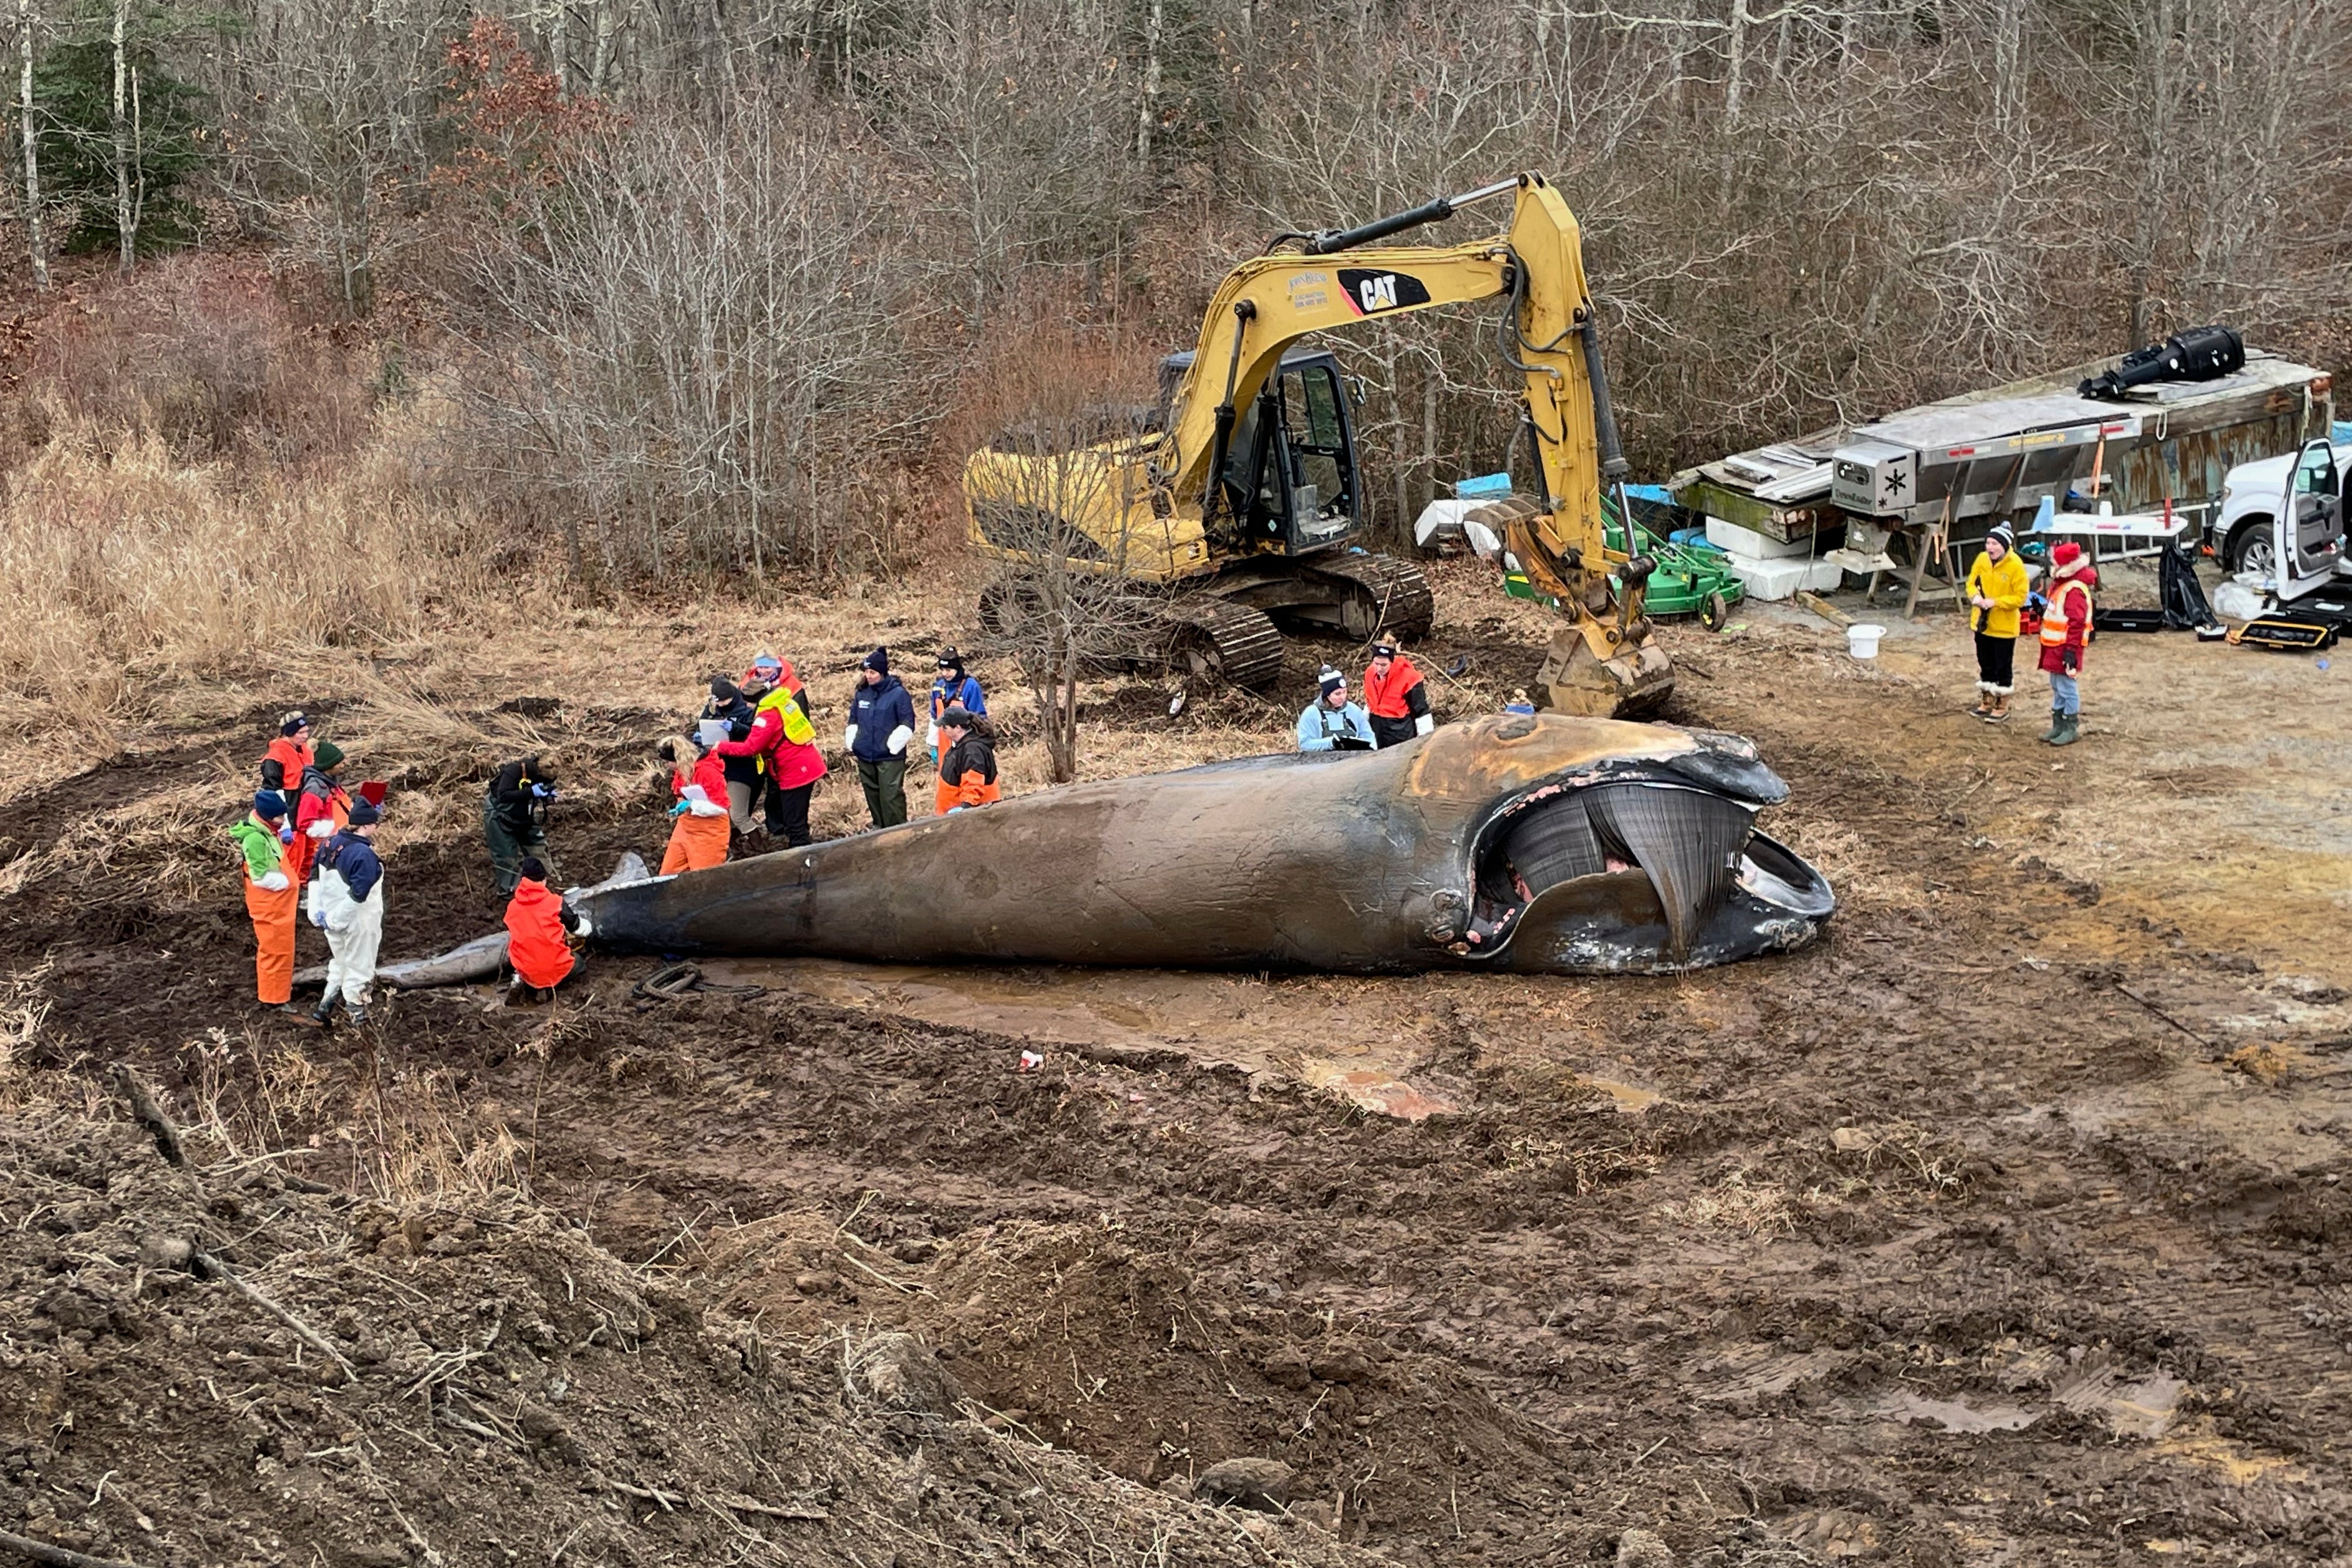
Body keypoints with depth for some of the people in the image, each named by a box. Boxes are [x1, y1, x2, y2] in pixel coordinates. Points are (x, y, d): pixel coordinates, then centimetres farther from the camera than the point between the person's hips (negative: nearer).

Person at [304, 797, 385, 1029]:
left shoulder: (330, 844, 1)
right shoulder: (364, 855, -25)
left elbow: (315, 878, 6)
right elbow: (358, 894, -28)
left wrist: (317, 912, 4)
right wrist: (335, 919, -20)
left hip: (335, 922, 7)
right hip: (358, 924, -7)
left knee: (339, 966, 25)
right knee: (358, 971, 10)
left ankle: (323, 1011, 25)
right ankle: (358, 1017, 21)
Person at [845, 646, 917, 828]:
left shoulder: (898, 694, -9)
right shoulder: (862, 693, 9)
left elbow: (907, 724, -8)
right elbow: (853, 720, 20)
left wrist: (892, 745, -14)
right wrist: (850, 743, 9)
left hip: (890, 758, -6)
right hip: (865, 757, 6)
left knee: (891, 796, -10)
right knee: (872, 796, 14)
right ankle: (879, 828, 26)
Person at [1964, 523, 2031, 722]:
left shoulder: (2016, 566, -18)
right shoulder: (1982, 560, -2)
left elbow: (2020, 597, -17)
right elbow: (1972, 582, 10)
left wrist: (1995, 602, -26)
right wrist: (1975, 596, -12)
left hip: (2004, 626, -6)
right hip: (1982, 622, 6)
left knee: (2003, 668, 4)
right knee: (1985, 665, 18)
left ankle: (2002, 708, 15)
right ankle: (1987, 702, 33)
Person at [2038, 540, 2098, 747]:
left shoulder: (2075, 590, -20)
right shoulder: (2060, 584, 13)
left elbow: (2076, 623, -24)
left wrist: (2071, 650, -26)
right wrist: (2044, 610, 5)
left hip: (2066, 649, -11)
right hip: (2054, 647, 11)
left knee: (2067, 688, -4)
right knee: (2057, 687, 17)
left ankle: (2072, 729, 4)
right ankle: (2058, 726, 26)